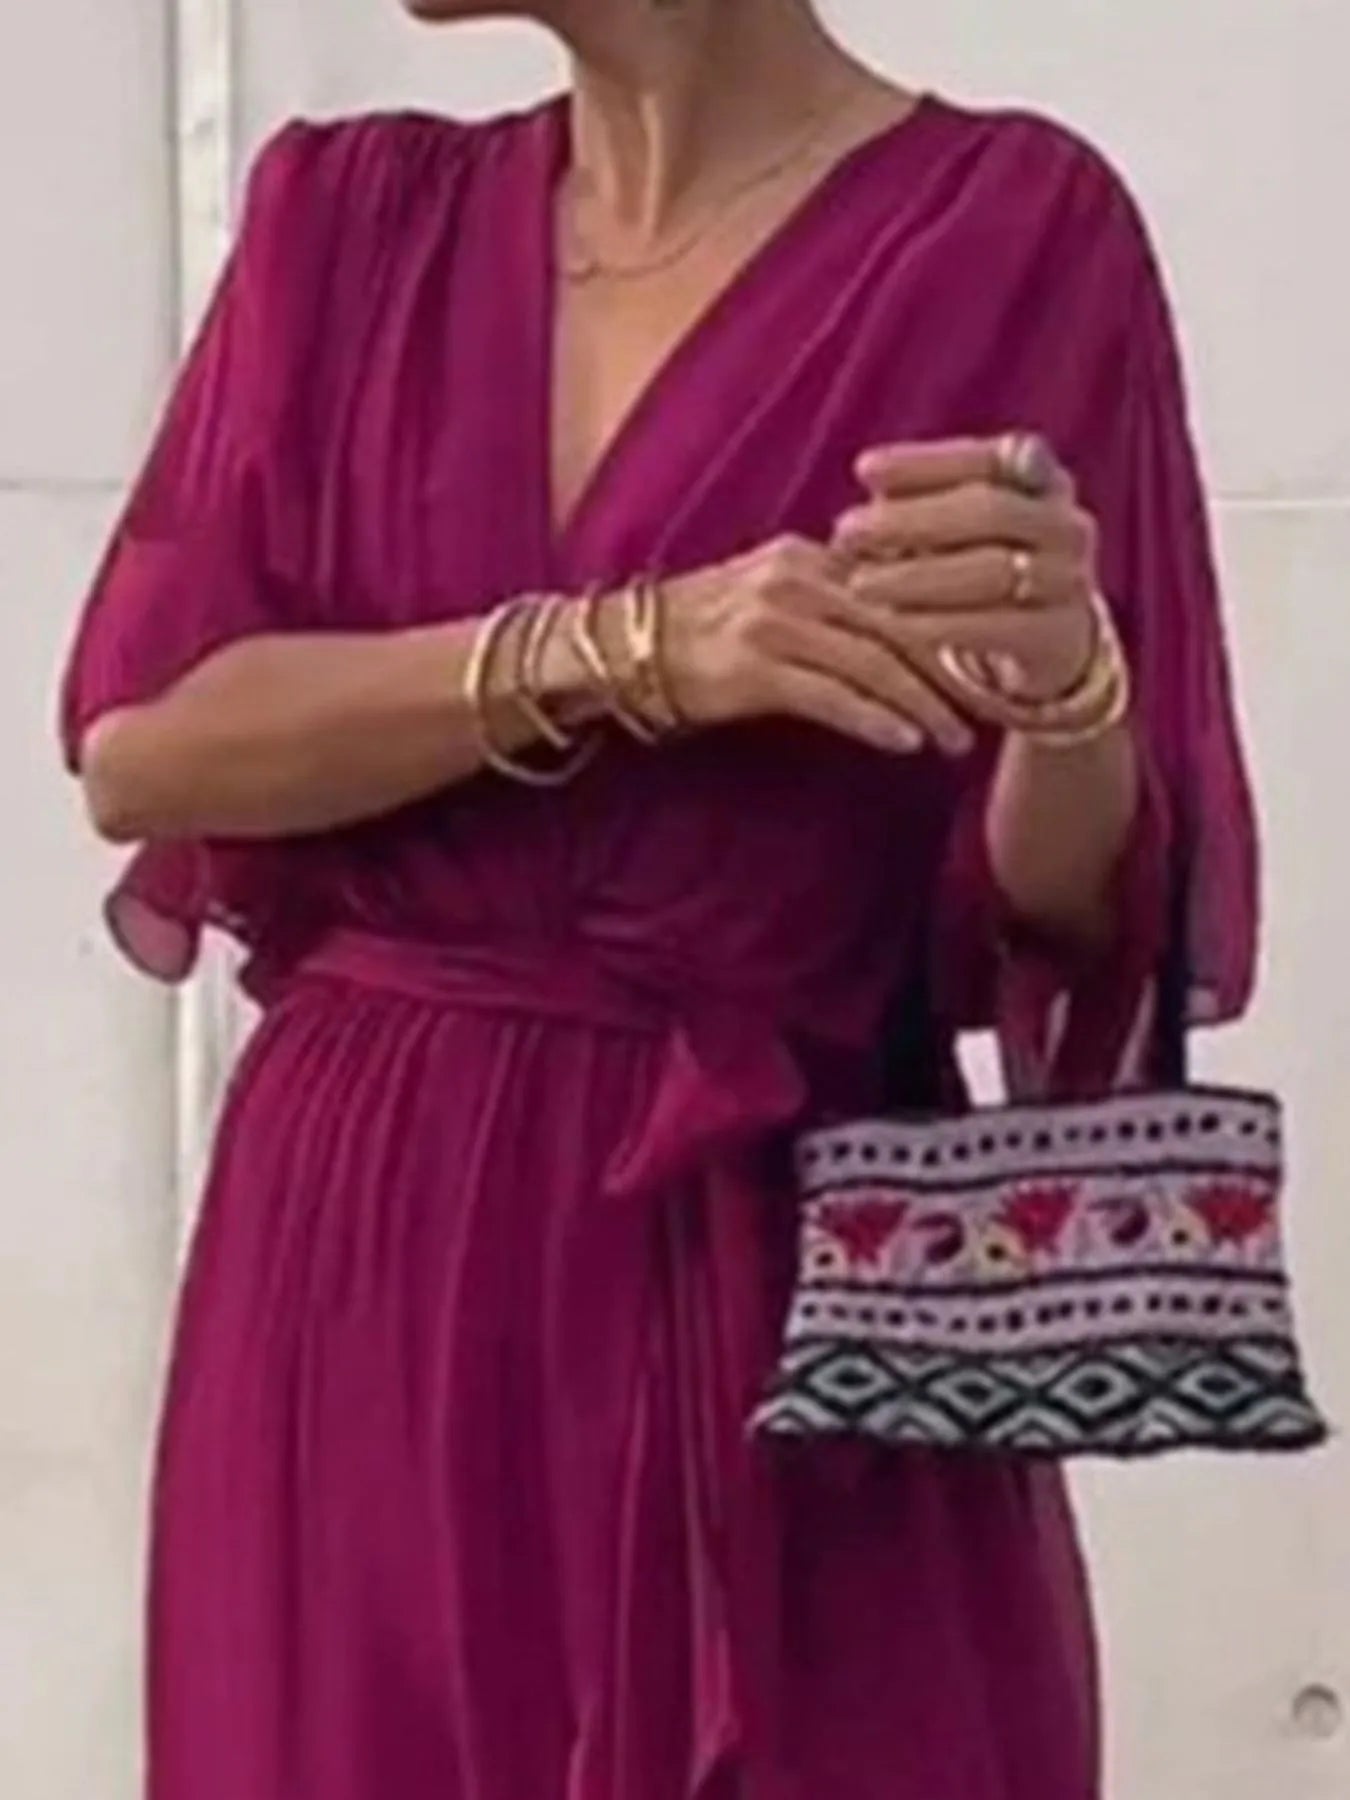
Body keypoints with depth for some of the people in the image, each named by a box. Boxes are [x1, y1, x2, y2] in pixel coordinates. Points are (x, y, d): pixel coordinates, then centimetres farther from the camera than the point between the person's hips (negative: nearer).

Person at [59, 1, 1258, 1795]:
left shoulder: (1010, 225, -4)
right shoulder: (346, 213, 7)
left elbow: (1077, 906, -4)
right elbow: (140, 740, -4)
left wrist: (1060, 686, -25)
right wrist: (622, 652, -15)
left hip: (792, 1274, -3)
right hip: (361, 1268, 3)